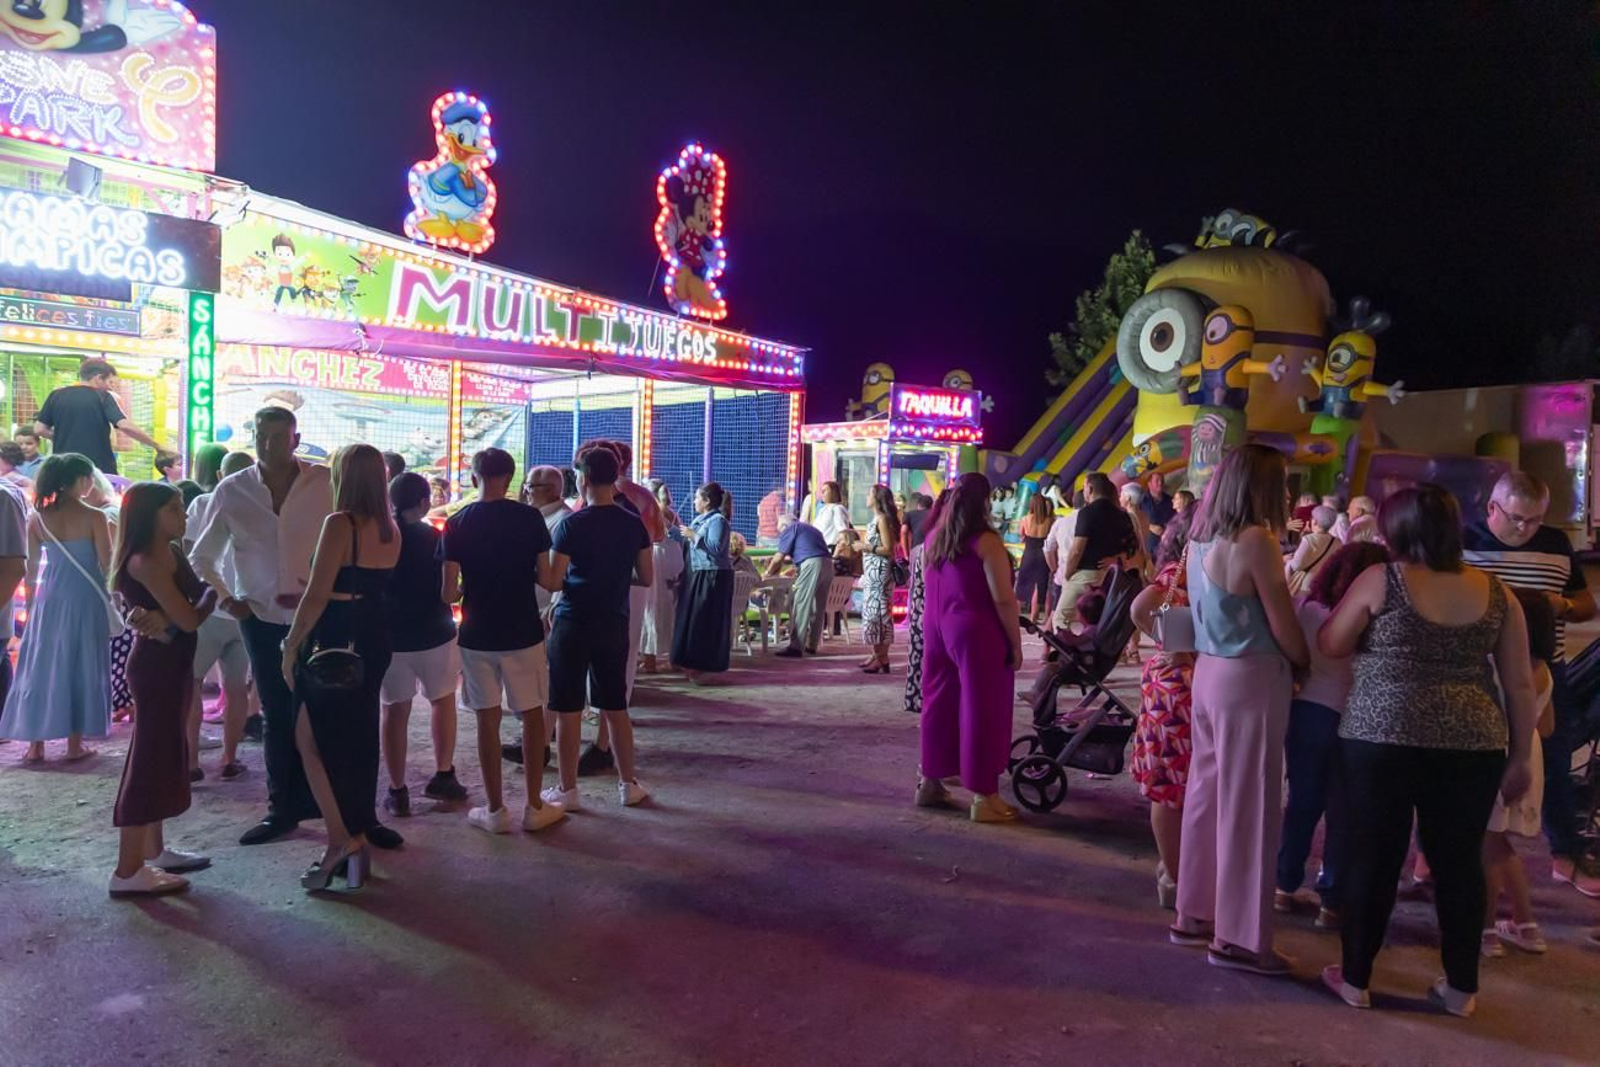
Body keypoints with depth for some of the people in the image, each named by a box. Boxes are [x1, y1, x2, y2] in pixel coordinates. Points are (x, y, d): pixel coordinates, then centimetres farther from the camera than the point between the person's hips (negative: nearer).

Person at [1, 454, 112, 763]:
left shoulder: (38, 518, 1)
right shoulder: (94, 517, -10)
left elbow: (31, 566, 6)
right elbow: (106, 564, -9)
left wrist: (29, 600, 15)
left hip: (50, 598, 3)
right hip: (86, 598, -3)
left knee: (41, 668, 11)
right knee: (79, 668, 5)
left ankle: (35, 744, 14)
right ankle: (75, 744, 9)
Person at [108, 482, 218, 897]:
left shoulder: (171, 552, 9)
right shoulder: (145, 561, -19)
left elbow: (196, 595, 10)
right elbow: (189, 619, -21)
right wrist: (212, 593, -4)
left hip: (171, 663, 10)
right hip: (157, 665, -10)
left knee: (163, 756, 17)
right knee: (149, 759, -5)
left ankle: (153, 851, 29)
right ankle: (127, 870, 1)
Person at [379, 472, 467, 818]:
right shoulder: (435, 538, -7)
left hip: (389, 636, 1)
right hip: (434, 633, -1)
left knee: (395, 711, 7)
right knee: (442, 700, 18)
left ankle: (397, 791, 9)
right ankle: (443, 776, 16)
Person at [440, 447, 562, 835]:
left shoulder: (456, 524, -4)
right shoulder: (529, 517, -7)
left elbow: (449, 593, -7)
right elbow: (547, 579, -6)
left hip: (477, 635, 1)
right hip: (523, 633, -1)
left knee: (487, 720, 9)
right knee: (532, 715, 12)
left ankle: (495, 810, 15)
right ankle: (534, 807, 16)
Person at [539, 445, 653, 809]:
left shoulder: (571, 525, -12)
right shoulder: (634, 524, 0)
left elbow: (553, 581, -11)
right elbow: (646, 579, 5)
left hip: (573, 624, -4)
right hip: (614, 625, 4)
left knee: (568, 711, 5)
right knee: (615, 707, 14)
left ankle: (567, 791, 12)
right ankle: (628, 785, 19)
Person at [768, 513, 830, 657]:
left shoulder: (789, 529, 8)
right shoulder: (810, 528, 32)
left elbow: (779, 557, 5)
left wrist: (768, 573, 19)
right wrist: (783, 561, 41)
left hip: (811, 565, -8)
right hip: (827, 564, 8)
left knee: (800, 605, -5)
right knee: (818, 607, 13)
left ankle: (796, 647, -8)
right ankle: (811, 645, 18)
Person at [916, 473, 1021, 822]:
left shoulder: (934, 538, 8)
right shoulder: (986, 542, -13)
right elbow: (1003, 599, -16)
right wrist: (1015, 644, -9)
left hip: (936, 631, 7)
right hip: (976, 634, -7)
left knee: (939, 704, 15)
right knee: (981, 711, 0)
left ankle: (929, 782, 23)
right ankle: (983, 797, 4)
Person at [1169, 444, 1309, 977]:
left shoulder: (1202, 538, 8)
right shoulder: (1257, 541, -16)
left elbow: (1222, 612, 9)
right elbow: (1283, 628, -11)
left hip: (1209, 671, 8)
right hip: (1250, 679, -8)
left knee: (1207, 792, 15)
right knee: (1246, 804, 1)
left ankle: (1195, 913, 26)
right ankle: (1237, 936, 11)